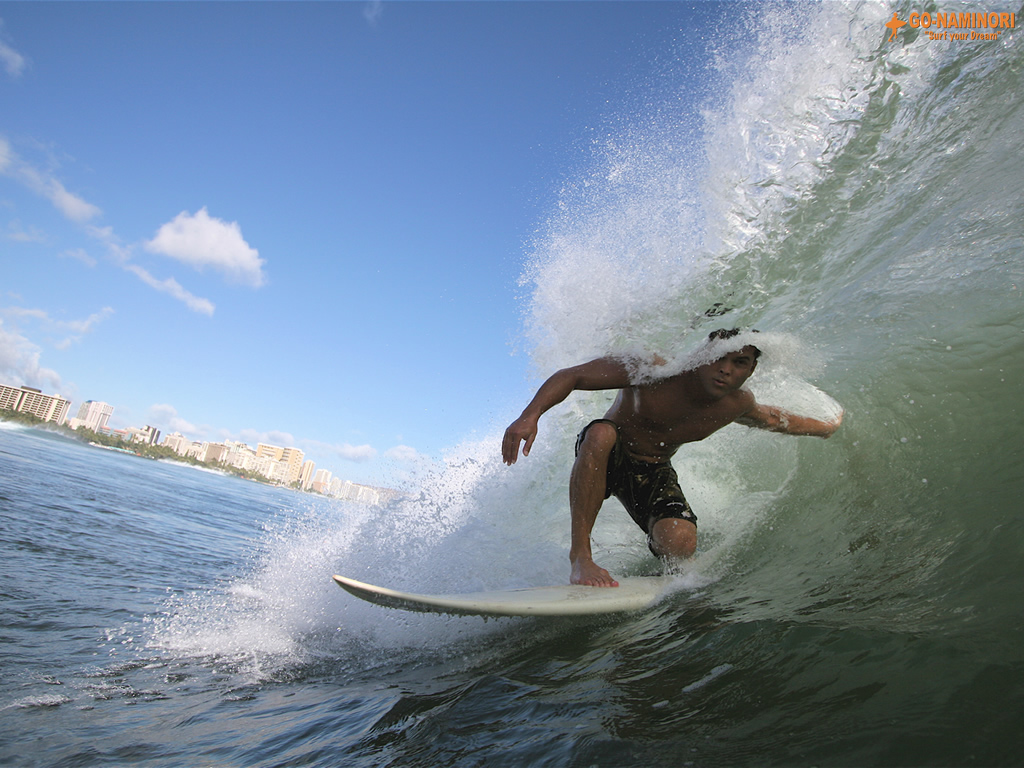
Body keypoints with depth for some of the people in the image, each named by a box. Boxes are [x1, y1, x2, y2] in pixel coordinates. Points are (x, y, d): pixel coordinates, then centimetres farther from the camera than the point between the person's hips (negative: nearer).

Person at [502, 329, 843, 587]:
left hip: (654, 473, 4)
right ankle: (580, 555, -33)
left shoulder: (738, 404, -10)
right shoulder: (657, 370, -28)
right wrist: (530, 415, -44)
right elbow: (571, 375, -29)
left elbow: (773, 419, 16)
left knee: (680, 546, -25)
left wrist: (827, 427, 27)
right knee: (601, 433, -40)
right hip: (601, 458, -3)